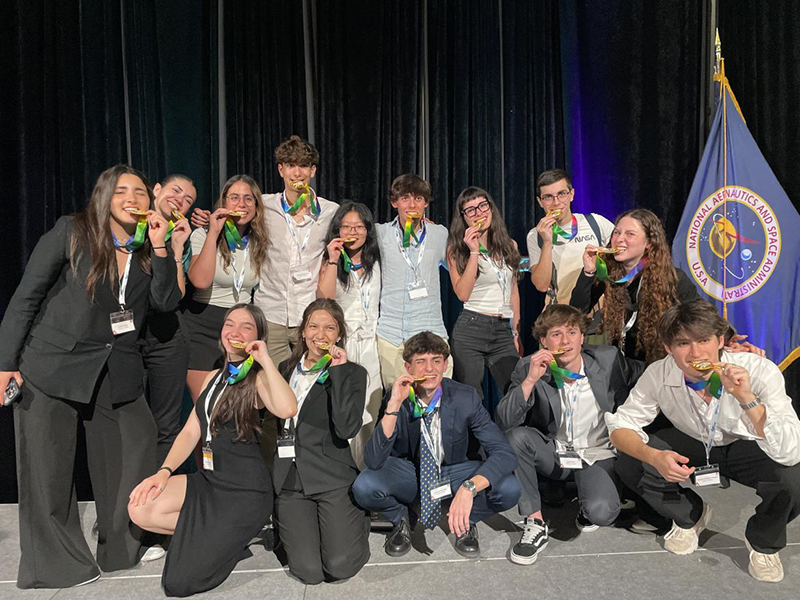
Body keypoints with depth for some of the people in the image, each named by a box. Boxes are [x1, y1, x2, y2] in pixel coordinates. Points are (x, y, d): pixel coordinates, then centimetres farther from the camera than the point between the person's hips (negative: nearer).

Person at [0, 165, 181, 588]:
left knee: (137, 457, 6)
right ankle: (54, 564, 24)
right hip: (52, 368, -3)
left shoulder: (148, 249, 6)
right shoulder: (70, 232, -5)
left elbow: (166, 302, -6)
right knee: (47, 471, 5)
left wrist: (159, 247, -14)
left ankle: (125, 549, 27)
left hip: (118, 374, 4)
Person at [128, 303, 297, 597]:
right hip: (208, 479, 7)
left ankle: (233, 541, 15)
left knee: (179, 582, -12)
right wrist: (164, 471, -3)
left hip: (245, 491, -7)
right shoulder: (214, 377, 12)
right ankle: (215, 535, 6)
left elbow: (287, 408, -32)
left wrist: (264, 358, -23)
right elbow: (191, 431, 12)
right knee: (139, 508, -13)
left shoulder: (258, 378, -10)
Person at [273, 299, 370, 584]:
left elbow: (347, 429, -18)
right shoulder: (286, 369, 13)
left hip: (333, 478, -3)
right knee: (309, 571, -8)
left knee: (340, 567, -11)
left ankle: (358, 521, 19)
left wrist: (337, 371, -18)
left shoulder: (352, 373, -1)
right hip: (288, 481, 3)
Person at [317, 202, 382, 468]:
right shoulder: (330, 263, 4)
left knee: (371, 412, 2)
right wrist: (333, 261, -14)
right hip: (341, 344, -3)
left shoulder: (376, 263, 14)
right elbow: (324, 300, -13)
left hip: (371, 344, 3)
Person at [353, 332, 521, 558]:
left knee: (509, 490, -27)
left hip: (453, 473, 0)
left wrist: (469, 488, -42)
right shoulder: (395, 398, -18)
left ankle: (466, 521, 5)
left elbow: (505, 454, -23)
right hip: (408, 475, 0)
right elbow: (374, 461, -27)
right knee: (364, 486, -31)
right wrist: (394, 405, -38)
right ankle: (401, 520, 3)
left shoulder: (465, 398, -18)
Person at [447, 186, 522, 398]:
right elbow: (463, 293, -14)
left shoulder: (510, 245, 11)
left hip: (504, 330, 4)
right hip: (471, 328, -3)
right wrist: (474, 252, -16)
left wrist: (516, 333, 19)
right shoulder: (457, 250, 0)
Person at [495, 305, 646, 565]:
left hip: (597, 456, -1)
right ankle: (535, 523, -15)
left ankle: (586, 507, 11)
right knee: (516, 436, -29)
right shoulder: (529, 368, -13)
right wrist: (530, 380, -33)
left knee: (601, 512, -30)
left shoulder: (609, 360, -11)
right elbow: (504, 423, -22)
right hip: (553, 454, 1)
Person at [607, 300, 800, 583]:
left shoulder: (760, 371, -30)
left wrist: (747, 398, -50)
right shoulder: (659, 374, -25)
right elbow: (621, 425, -18)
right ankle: (689, 517, 10)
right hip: (692, 445, 2)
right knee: (629, 464, -23)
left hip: (746, 448, -1)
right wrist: (653, 456, -38)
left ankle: (763, 542, 4)